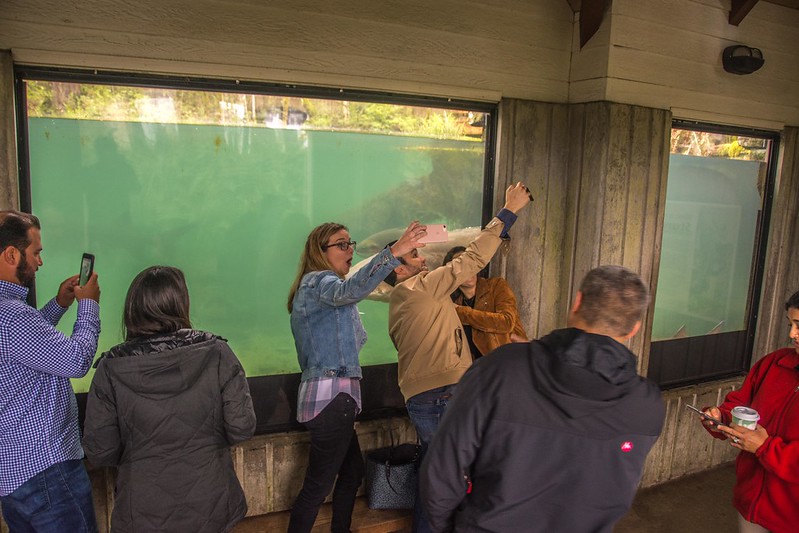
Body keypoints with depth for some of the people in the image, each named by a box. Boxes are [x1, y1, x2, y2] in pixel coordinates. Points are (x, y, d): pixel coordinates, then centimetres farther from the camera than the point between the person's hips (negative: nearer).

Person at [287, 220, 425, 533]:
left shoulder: (316, 285, 20)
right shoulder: (319, 281, -12)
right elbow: (349, 290, -39)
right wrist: (393, 252, -48)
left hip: (333, 395, 10)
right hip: (331, 397, -10)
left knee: (353, 470, 19)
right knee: (319, 485, -1)